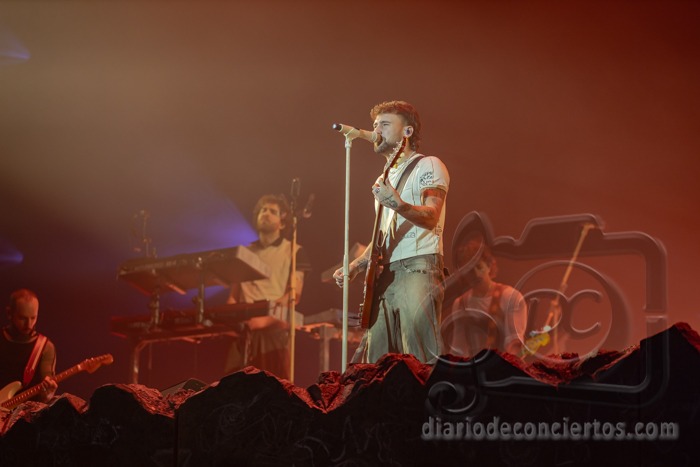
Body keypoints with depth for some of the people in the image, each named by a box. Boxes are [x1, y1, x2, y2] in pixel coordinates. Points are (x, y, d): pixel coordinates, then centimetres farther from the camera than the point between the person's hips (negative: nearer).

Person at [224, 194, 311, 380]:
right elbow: (234, 293, 19)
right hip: (244, 328, 4)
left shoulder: (294, 252, 8)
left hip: (275, 329, -4)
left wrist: (275, 305, -22)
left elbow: (295, 292, -3)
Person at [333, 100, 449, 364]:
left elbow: (431, 217, -16)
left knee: (422, 356, -20)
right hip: (385, 275, 8)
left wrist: (398, 205, -35)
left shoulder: (427, 166, 1)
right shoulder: (384, 180, 26)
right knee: (375, 361, 3)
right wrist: (356, 266, 14)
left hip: (418, 269, -8)